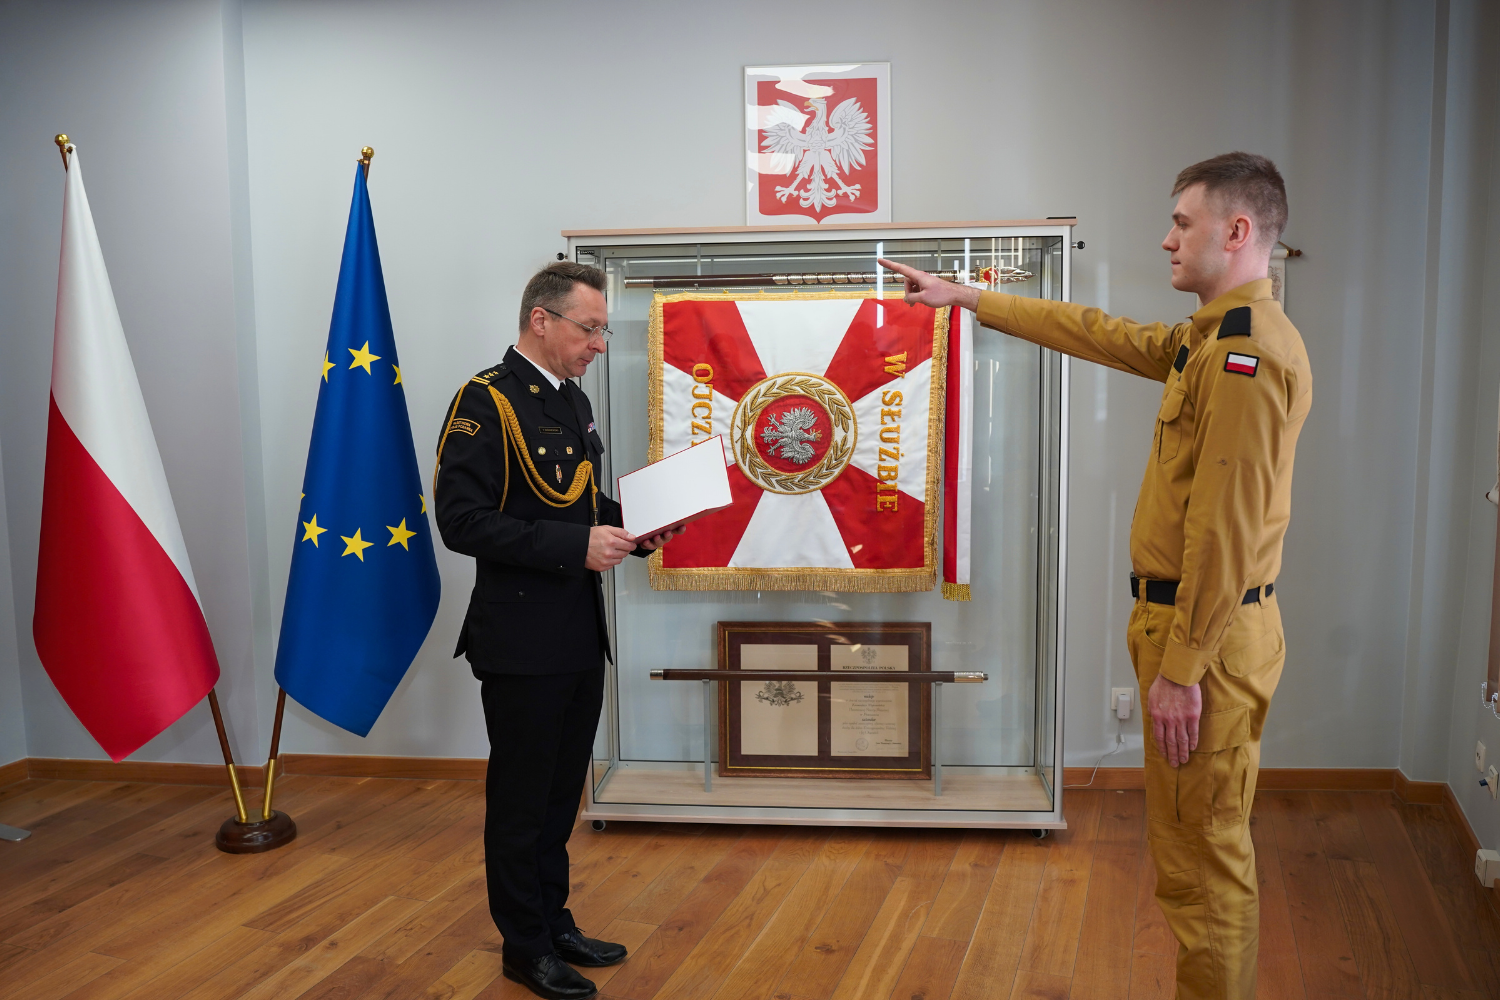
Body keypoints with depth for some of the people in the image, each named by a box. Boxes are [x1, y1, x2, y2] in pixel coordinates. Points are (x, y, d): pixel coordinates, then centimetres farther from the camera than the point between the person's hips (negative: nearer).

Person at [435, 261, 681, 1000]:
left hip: (581, 638, 8)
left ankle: (555, 924, 34)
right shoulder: (487, 402, -15)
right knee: (520, 800, 7)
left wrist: (633, 531, 2)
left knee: (561, 793, 19)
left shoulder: (573, 401, 12)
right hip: (522, 644, -8)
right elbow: (462, 520, -22)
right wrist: (576, 545, -24)